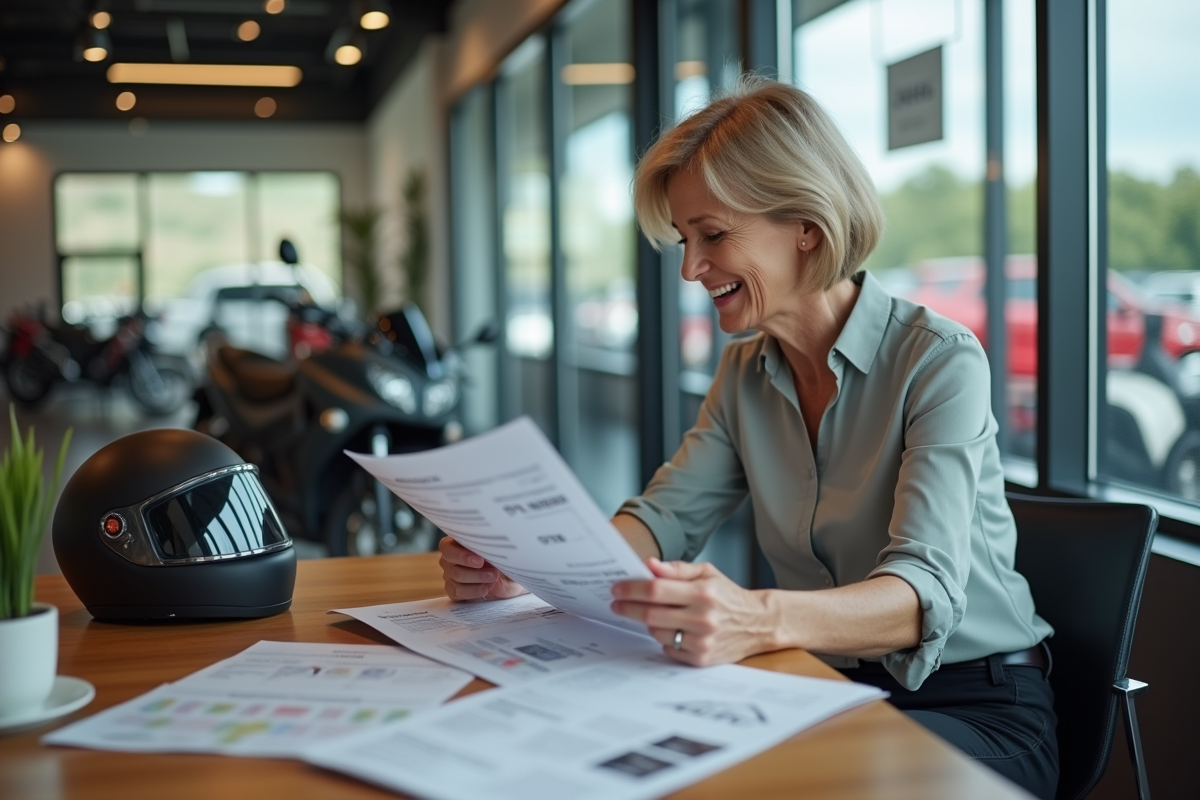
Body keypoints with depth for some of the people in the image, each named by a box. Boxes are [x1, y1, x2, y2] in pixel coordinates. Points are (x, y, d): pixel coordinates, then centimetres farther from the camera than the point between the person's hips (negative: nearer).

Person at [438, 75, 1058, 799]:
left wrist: (759, 621, -48)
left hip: (977, 708, -5)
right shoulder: (746, 373, 7)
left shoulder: (940, 360, -16)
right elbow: (666, 519, 1)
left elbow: (924, 592, -27)